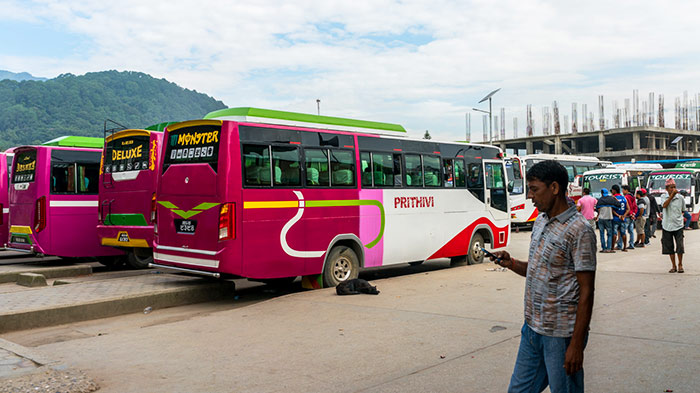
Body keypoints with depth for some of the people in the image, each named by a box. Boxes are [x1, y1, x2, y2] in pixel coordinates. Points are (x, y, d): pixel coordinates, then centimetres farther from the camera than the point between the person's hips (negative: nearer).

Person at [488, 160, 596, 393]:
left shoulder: (579, 231, -16)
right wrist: (511, 264, 0)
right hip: (532, 328, 8)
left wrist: (576, 344, -18)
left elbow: (586, 291, -17)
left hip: (560, 334, -8)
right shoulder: (540, 222, 10)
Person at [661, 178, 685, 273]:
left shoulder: (680, 197, 2)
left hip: (678, 226, 0)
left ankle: (680, 265, 12)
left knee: (680, 246, -6)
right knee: (669, 247, 5)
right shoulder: (664, 196, 1)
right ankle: (673, 266, 18)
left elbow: (683, 210, 15)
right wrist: (672, 195, -22)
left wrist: (678, 218, 3)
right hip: (667, 226, 0)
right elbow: (664, 205, -19)